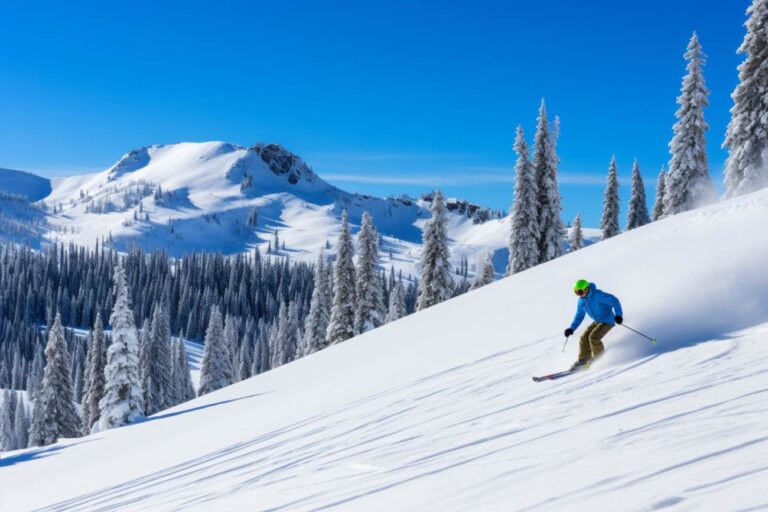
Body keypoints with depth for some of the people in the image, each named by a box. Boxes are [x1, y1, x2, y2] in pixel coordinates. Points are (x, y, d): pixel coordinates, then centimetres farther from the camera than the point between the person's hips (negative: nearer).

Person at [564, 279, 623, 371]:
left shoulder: (597, 295, -24)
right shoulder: (581, 300, 1)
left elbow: (614, 301, -24)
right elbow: (579, 315, 13)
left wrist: (618, 314, -36)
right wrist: (572, 328, 3)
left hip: (608, 321, -8)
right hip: (597, 321, 8)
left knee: (593, 337, -21)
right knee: (584, 338, -3)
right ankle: (583, 360, 11)